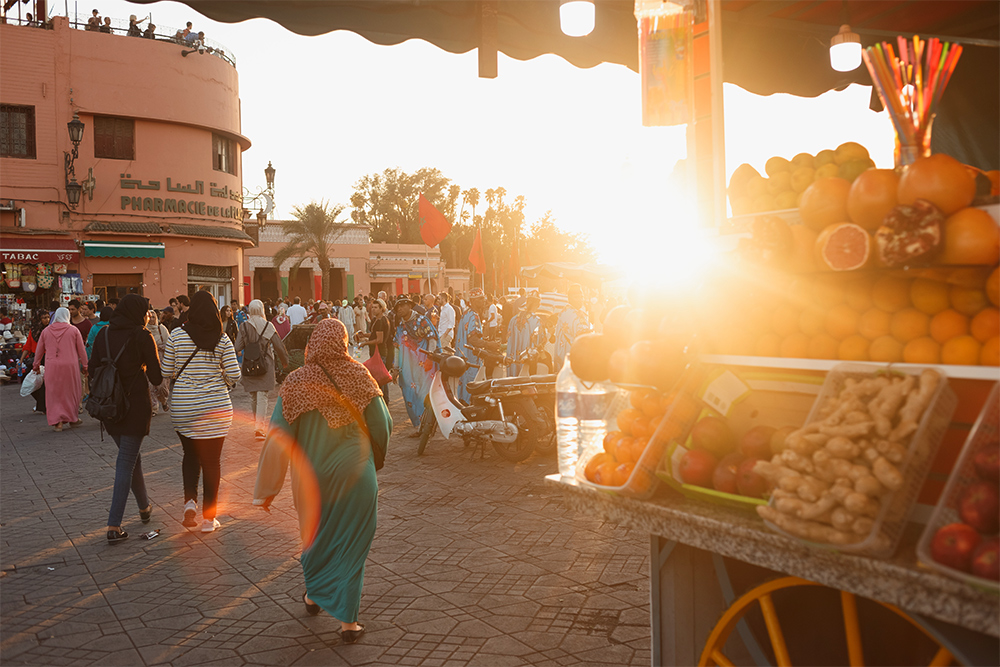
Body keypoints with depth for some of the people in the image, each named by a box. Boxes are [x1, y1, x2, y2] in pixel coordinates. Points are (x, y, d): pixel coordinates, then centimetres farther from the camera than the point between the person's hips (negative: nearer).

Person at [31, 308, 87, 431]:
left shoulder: (46, 331, 6)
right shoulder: (73, 330, 0)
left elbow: (39, 350, 13)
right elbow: (81, 350, 2)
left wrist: (36, 365, 25)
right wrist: (84, 365, 11)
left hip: (51, 366, 1)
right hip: (70, 365, -1)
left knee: (54, 394, 6)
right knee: (71, 392, 12)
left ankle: (57, 421, 0)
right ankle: (72, 418, 20)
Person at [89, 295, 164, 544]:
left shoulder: (103, 334, 5)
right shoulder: (142, 337, -10)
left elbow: (93, 371, 7)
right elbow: (156, 378, -8)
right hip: (135, 404, -6)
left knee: (131, 456, 21)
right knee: (126, 462, -1)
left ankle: (144, 507, 37)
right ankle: (114, 526, -4)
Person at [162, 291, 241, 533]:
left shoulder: (176, 336, -5)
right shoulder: (222, 339, -7)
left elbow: (166, 372, 0)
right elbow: (234, 376, -7)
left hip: (182, 408, 1)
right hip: (215, 407, -1)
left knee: (190, 454, 23)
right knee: (211, 461, 8)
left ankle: (190, 500, 5)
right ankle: (208, 518, 13)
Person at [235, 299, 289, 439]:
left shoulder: (244, 327, -4)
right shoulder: (268, 326, -5)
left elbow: (238, 347, -7)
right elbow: (279, 346, 0)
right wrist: (285, 361, 12)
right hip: (265, 365, -2)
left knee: (253, 396, 17)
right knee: (262, 396, -3)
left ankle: (258, 421, 32)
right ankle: (259, 427, -14)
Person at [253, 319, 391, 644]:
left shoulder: (296, 383, -11)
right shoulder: (358, 377, -11)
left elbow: (278, 438, -11)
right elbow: (382, 425, -6)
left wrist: (267, 489, -4)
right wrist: (374, 459, 14)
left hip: (313, 478, 1)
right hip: (356, 476, -1)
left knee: (316, 534, 24)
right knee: (352, 542, 10)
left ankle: (314, 595, 44)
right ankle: (348, 620, 12)